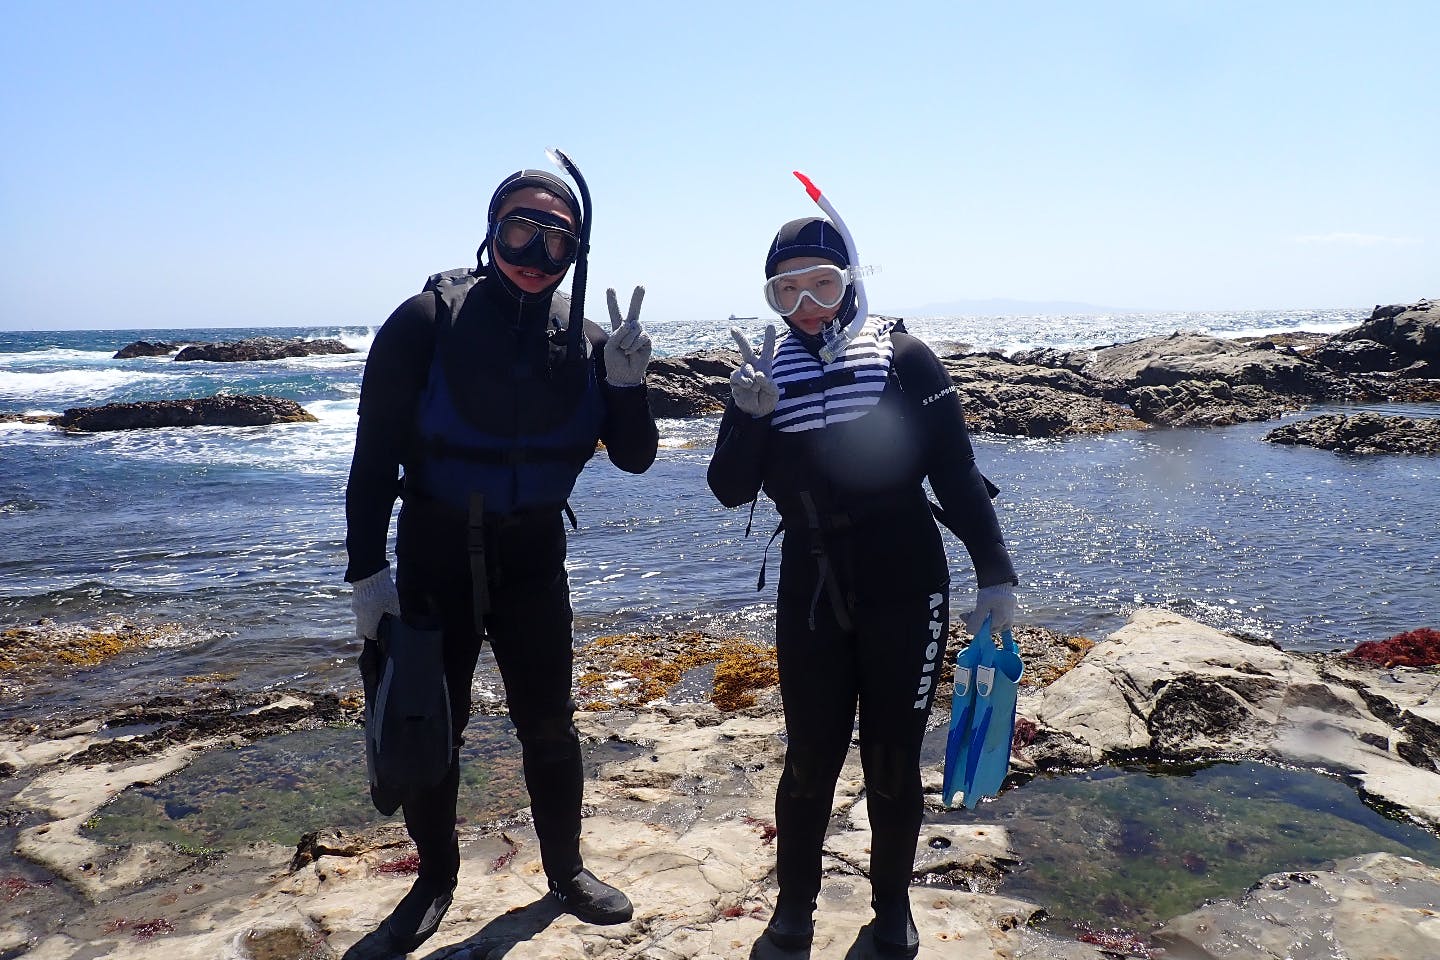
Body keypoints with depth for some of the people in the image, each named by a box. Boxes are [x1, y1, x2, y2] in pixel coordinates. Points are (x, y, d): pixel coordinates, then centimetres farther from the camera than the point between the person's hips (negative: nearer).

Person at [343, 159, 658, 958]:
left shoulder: (584, 338, -2)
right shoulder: (428, 321, -11)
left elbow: (633, 458, -1)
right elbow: (375, 452, -9)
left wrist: (626, 383, -19)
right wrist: (366, 570, -11)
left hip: (534, 558, 2)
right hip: (435, 557, -1)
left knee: (548, 723, 10)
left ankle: (565, 869, 30)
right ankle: (435, 881, 29)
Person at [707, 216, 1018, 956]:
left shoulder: (903, 360, -4)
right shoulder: (763, 374, 3)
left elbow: (956, 474, -2)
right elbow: (730, 491, -3)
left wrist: (995, 573, -4)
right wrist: (752, 415, -19)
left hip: (904, 594, -1)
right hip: (810, 598, 2)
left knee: (893, 760, 9)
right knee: (810, 756, 7)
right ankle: (794, 897, 29)